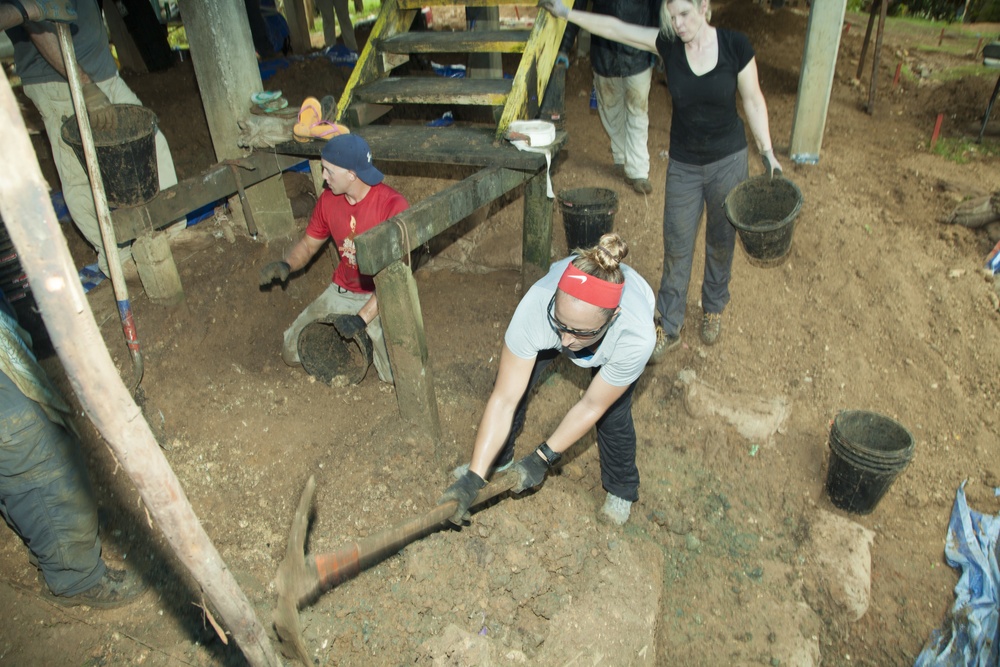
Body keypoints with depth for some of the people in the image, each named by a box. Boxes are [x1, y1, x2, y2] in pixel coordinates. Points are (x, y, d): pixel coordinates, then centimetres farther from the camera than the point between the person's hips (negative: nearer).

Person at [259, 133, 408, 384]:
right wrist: (286, 265, -13)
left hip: (383, 297, -5)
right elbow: (309, 243, 10)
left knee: (396, 375, -20)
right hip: (342, 292, 5)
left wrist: (363, 317, -32)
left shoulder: (392, 205, -23)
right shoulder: (328, 200, -4)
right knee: (291, 353, 2)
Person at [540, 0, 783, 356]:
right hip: (683, 163, 1)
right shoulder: (668, 44, -9)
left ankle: (713, 309, 39)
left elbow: (753, 101, -4)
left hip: (728, 160, -1)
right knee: (676, 246, 4)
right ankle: (669, 328, 17)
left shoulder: (736, 45, -12)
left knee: (721, 241, 14)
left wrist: (767, 151, -6)